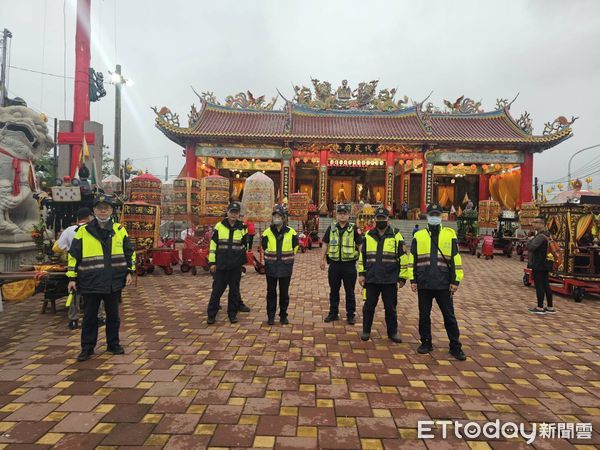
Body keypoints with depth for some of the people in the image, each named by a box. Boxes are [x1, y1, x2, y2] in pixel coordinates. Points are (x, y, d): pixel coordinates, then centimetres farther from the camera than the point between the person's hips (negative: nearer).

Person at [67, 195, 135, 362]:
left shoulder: (119, 230, 4)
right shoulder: (83, 231, -1)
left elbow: (130, 252, 11)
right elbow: (74, 256, 2)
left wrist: (129, 272, 5)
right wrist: (72, 278, 0)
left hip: (114, 282, 2)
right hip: (90, 283, -1)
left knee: (113, 315, 12)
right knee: (89, 317, 8)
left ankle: (113, 344, 27)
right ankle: (87, 348, 23)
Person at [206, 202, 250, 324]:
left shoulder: (242, 228, 5)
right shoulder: (219, 226, 0)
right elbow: (213, 245, 1)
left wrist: (243, 261, 17)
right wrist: (212, 262, -2)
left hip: (236, 266, 2)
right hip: (221, 265, -1)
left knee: (234, 290, 9)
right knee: (217, 290, 3)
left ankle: (232, 314, 20)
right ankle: (211, 315, 14)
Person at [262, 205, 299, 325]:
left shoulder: (291, 232, -3)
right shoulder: (267, 232, -1)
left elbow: (295, 246, 13)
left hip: (286, 266, 0)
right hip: (271, 266, 1)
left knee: (284, 292, 8)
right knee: (271, 292, 7)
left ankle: (283, 315, 21)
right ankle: (270, 316, 18)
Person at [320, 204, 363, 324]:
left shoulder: (354, 229, -1)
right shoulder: (331, 228, 5)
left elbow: (360, 245, 0)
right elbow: (325, 244, 12)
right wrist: (323, 259, 8)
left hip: (349, 264, -2)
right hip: (334, 264, 2)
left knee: (350, 291, 7)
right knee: (333, 290, 12)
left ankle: (351, 314, 20)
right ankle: (333, 313, 24)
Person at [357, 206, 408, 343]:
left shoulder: (396, 236, -3)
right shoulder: (368, 236, 6)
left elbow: (403, 258, -1)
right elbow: (362, 256, 13)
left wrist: (402, 278, -2)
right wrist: (361, 273, 8)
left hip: (390, 280, -2)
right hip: (371, 279, 2)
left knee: (391, 307, 10)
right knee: (369, 306, 9)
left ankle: (392, 332, 26)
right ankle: (366, 331, 24)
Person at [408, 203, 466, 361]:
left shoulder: (450, 234, 3)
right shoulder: (418, 235, 5)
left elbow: (456, 259, 3)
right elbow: (412, 259, 7)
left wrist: (455, 281, -1)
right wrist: (413, 280, 3)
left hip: (443, 284, -1)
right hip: (424, 284, 1)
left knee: (449, 316, 7)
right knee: (424, 315, 10)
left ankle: (455, 347, 19)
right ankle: (426, 343, 25)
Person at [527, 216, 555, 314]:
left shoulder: (541, 236, -19)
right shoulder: (546, 235, 15)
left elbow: (531, 247, -27)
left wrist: (530, 240, -11)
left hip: (539, 265, -10)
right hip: (544, 264, 10)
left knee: (539, 286, -3)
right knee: (546, 285, 13)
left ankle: (540, 308, 3)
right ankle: (550, 307, 19)